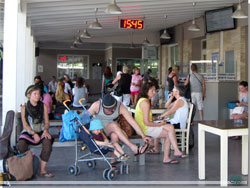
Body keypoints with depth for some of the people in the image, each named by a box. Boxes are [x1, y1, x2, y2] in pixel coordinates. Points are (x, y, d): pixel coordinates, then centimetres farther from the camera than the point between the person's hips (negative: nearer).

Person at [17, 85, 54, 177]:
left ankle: (43, 169, -23)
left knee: (48, 141, -33)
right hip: (28, 132, 0)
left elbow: (46, 122, 7)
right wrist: (34, 133, -18)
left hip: (41, 132, 1)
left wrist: (45, 130, -15)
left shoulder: (43, 106, 6)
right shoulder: (24, 107, 2)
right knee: (21, 144, -32)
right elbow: (25, 124, -3)